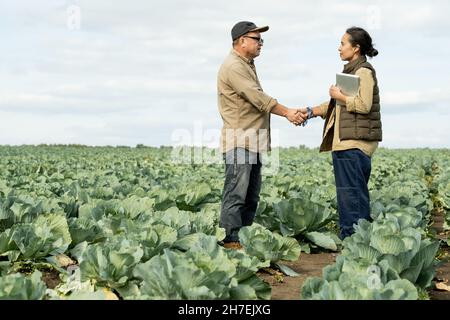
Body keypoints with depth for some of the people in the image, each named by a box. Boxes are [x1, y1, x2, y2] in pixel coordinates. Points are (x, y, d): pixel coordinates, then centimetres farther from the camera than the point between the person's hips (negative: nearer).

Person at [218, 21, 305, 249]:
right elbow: (258, 98, -18)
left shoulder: (247, 65, 22)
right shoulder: (233, 66, -11)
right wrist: (287, 112, -14)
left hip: (252, 141, 10)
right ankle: (230, 240, -7)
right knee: (236, 193, -9)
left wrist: (289, 112, 11)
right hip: (239, 140, -10)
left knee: (251, 195, 11)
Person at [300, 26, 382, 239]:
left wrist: (339, 95, -9)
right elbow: (337, 104, 24)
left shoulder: (364, 72, -9)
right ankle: (349, 235, 18)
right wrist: (311, 112, 16)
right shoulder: (351, 71, 20)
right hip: (345, 142, 10)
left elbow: (364, 105, -20)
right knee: (347, 191, 12)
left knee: (353, 191, -8)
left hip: (356, 143, -10)